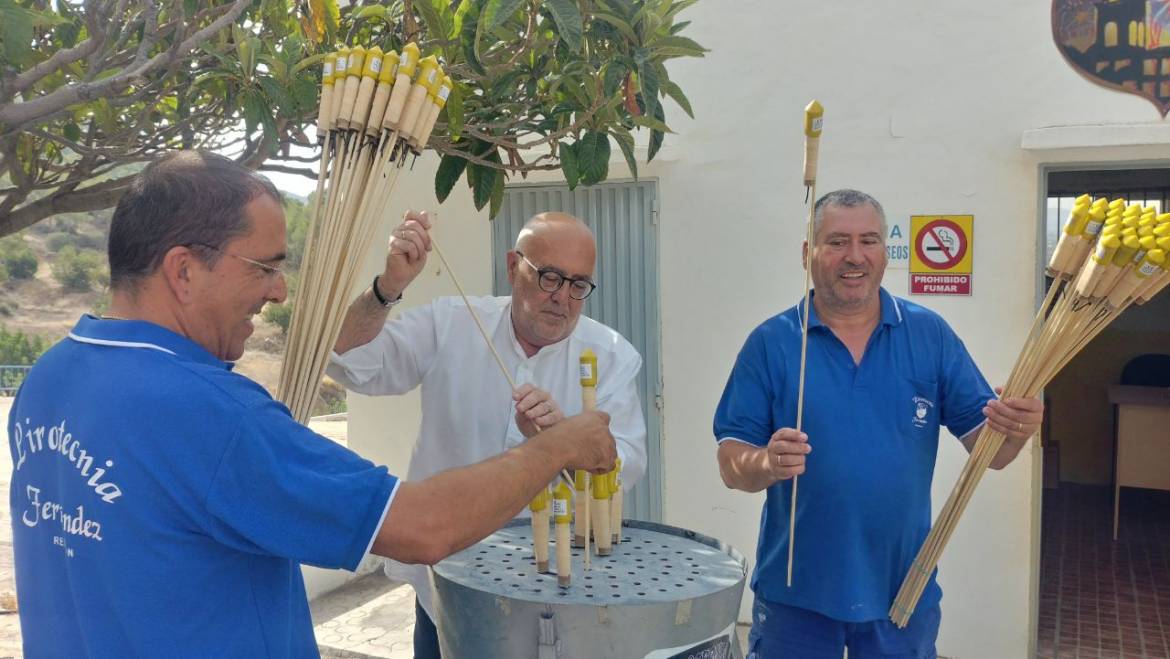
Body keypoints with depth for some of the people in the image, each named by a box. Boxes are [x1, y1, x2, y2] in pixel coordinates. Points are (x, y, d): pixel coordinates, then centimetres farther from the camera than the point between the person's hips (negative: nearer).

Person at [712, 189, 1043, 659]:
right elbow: (731, 463, -8)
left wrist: (1015, 430, -22)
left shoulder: (930, 335, -1)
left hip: (905, 590, 2)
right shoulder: (771, 342, -6)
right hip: (795, 592, -1)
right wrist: (767, 463, -29)